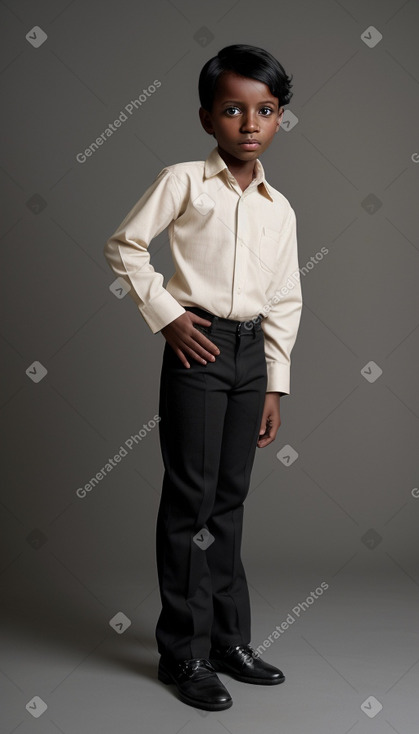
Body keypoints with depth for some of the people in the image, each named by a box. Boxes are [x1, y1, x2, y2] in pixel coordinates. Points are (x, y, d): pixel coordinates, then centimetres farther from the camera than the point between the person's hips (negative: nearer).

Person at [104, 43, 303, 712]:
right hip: (198, 347, -5)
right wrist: (165, 315, -7)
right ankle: (185, 651, 11)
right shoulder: (184, 181, -2)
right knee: (192, 499, -1)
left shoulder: (280, 208, 11)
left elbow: (286, 302, 13)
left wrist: (275, 386, 10)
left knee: (230, 498, 11)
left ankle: (228, 638, 24)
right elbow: (124, 247, 0)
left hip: (252, 352, 5)